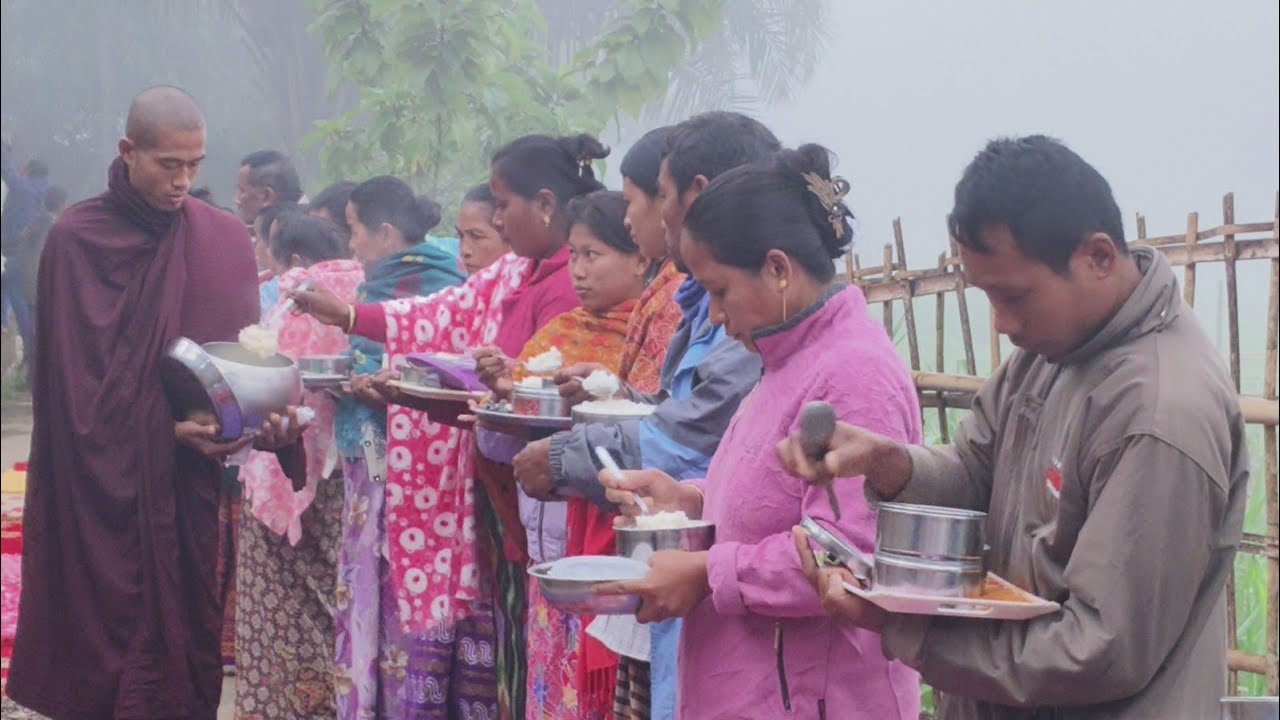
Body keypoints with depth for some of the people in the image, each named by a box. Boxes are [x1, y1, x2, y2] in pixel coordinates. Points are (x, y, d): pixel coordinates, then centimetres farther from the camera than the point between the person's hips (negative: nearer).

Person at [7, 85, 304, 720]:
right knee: (112, 638, 0)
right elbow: (76, 372, -7)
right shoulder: (75, 239, -4)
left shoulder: (226, 240, 6)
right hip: (105, 485, -3)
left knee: (190, 631, 4)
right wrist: (164, 427, -18)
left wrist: (265, 418, -14)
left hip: (195, 485, 3)